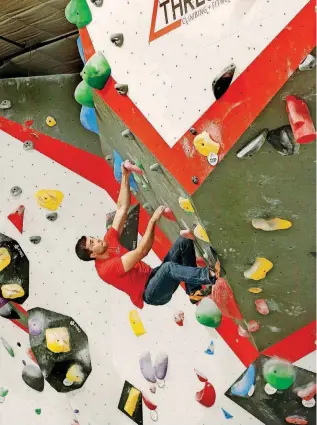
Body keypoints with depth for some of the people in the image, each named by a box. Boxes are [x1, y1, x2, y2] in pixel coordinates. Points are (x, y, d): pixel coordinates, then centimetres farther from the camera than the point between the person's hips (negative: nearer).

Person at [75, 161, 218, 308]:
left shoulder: (109, 241, 5)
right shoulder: (105, 269, -18)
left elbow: (122, 208, 3)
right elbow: (142, 251, -27)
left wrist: (125, 176, -4)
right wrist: (153, 220, -25)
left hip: (154, 277, 8)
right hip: (151, 294, -8)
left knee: (184, 242, -10)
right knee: (168, 267, -41)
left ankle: (194, 291, -14)